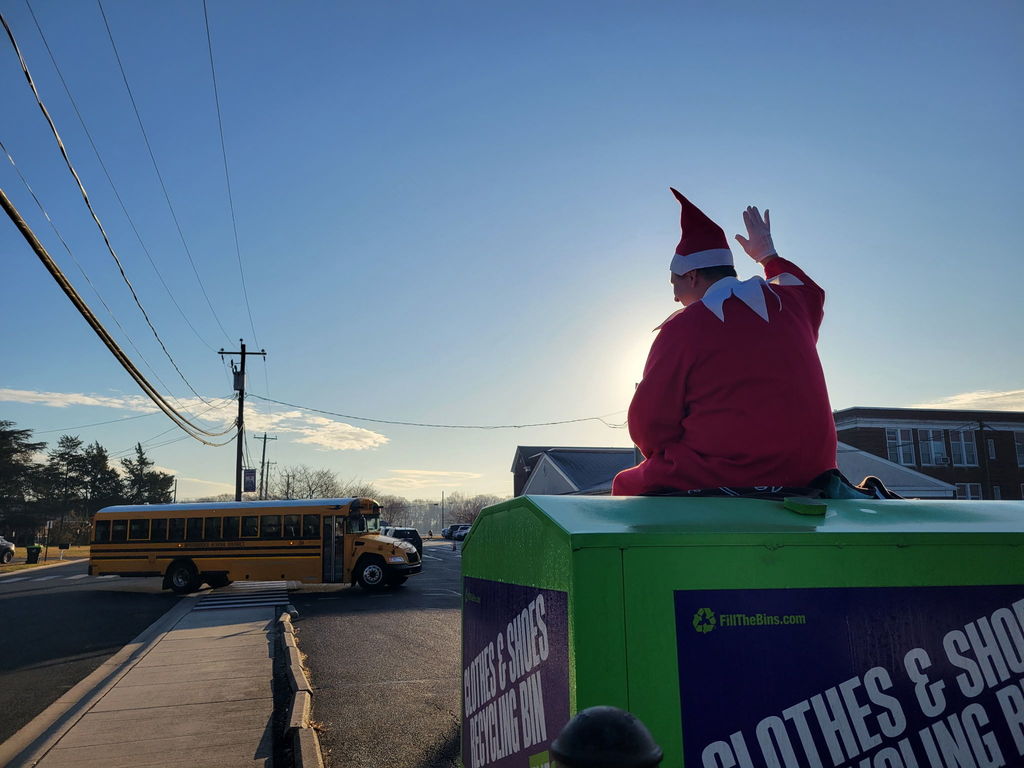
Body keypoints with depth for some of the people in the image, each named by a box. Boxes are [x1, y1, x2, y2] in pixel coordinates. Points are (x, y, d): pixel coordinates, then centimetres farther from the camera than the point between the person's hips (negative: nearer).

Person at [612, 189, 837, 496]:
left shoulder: (680, 329, -8)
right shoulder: (791, 302, 8)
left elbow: (648, 425, -5)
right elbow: (811, 291, 37)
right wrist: (768, 255, 51)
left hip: (719, 479, -6)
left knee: (626, 485, 14)